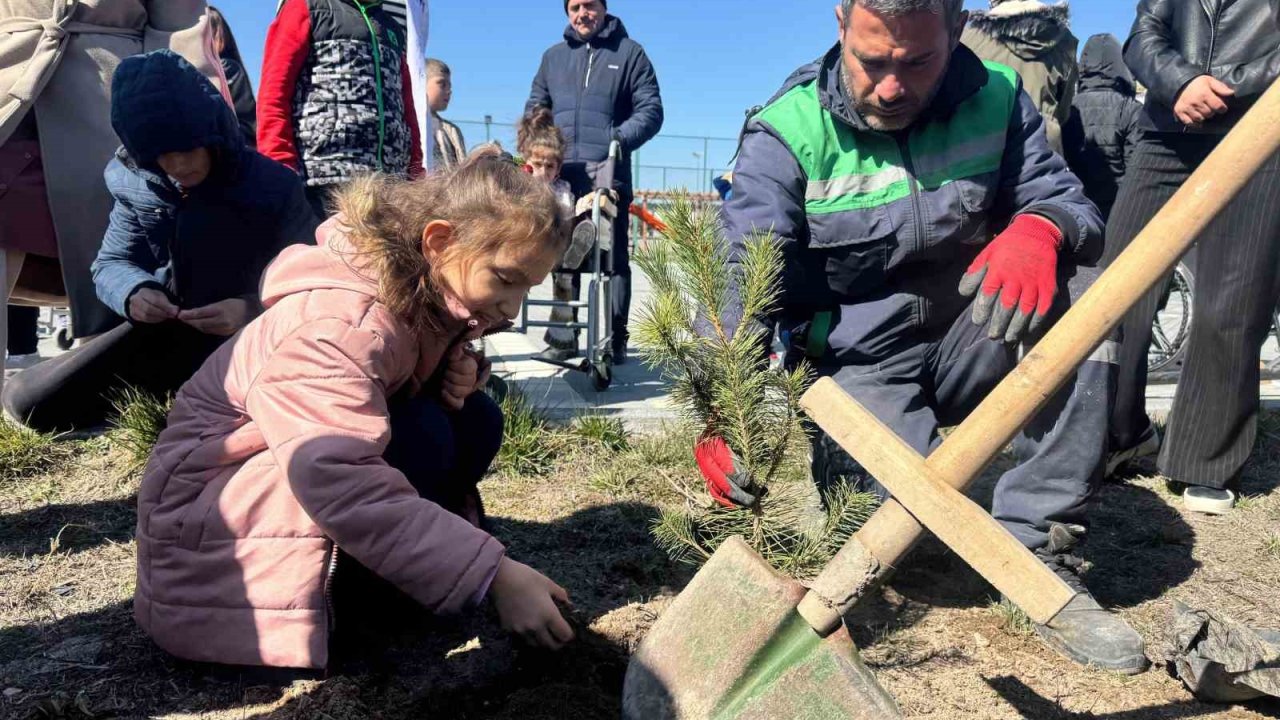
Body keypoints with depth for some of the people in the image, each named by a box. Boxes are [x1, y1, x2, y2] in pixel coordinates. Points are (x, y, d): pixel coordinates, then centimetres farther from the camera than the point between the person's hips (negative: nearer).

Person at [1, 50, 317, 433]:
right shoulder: (132, 183, -4)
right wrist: (134, 291, -20)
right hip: (166, 331, 4)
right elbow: (111, 263, 4)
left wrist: (253, 308, -35)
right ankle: (179, 385, 10)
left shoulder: (274, 185, -16)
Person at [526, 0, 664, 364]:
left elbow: (651, 110, 1)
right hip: (559, 173, 4)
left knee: (613, 258, -3)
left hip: (608, 174, -4)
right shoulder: (553, 56, 20)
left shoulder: (630, 52, 8)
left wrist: (618, 139, -16)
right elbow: (535, 108, 20)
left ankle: (615, 338, 0)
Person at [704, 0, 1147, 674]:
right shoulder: (787, 132, -13)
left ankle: (1039, 553, -16)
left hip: (967, 344, 4)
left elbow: (1065, 198, -4)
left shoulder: (995, 99, -1)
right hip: (860, 364, -4)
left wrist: (1040, 229, -30)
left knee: (1074, 282, -24)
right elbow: (741, 284, -23)